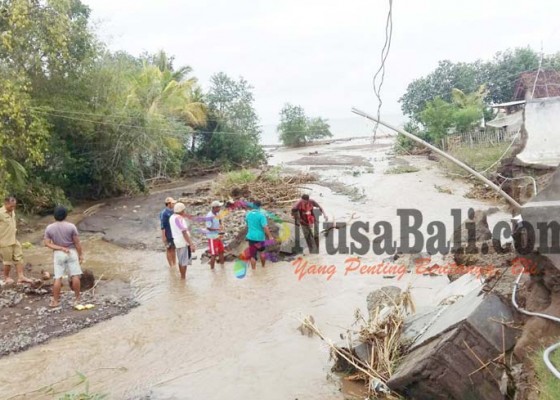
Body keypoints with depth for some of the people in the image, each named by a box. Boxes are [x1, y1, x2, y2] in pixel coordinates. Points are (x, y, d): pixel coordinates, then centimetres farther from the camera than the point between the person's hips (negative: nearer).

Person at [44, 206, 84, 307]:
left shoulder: (49, 228, -5)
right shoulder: (71, 226, -12)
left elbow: (47, 243, -9)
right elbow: (77, 243, -8)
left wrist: (60, 248, -10)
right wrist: (81, 254, 0)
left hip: (58, 254, 2)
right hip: (71, 252, -2)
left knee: (58, 278, 6)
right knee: (75, 276, 3)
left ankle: (55, 301, 9)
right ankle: (77, 299, 8)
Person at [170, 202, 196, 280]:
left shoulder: (172, 217, 10)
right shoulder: (179, 218, -18)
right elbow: (184, 232, -23)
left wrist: (184, 217, 11)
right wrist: (191, 244, -23)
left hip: (177, 241, 9)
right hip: (183, 242, -9)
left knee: (181, 261, 19)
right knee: (184, 262, -1)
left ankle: (182, 277, 29)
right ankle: (183, 278, 4)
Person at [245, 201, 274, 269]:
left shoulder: (248, 214, 4)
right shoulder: (261, 215, -13)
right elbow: (265, 227, -21)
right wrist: (270, 236, -19)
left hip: (251, 236, 2)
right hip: (260, 237, -2)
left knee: (253, 255, 5)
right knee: (262, 252, 19)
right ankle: (263, 267, 31)